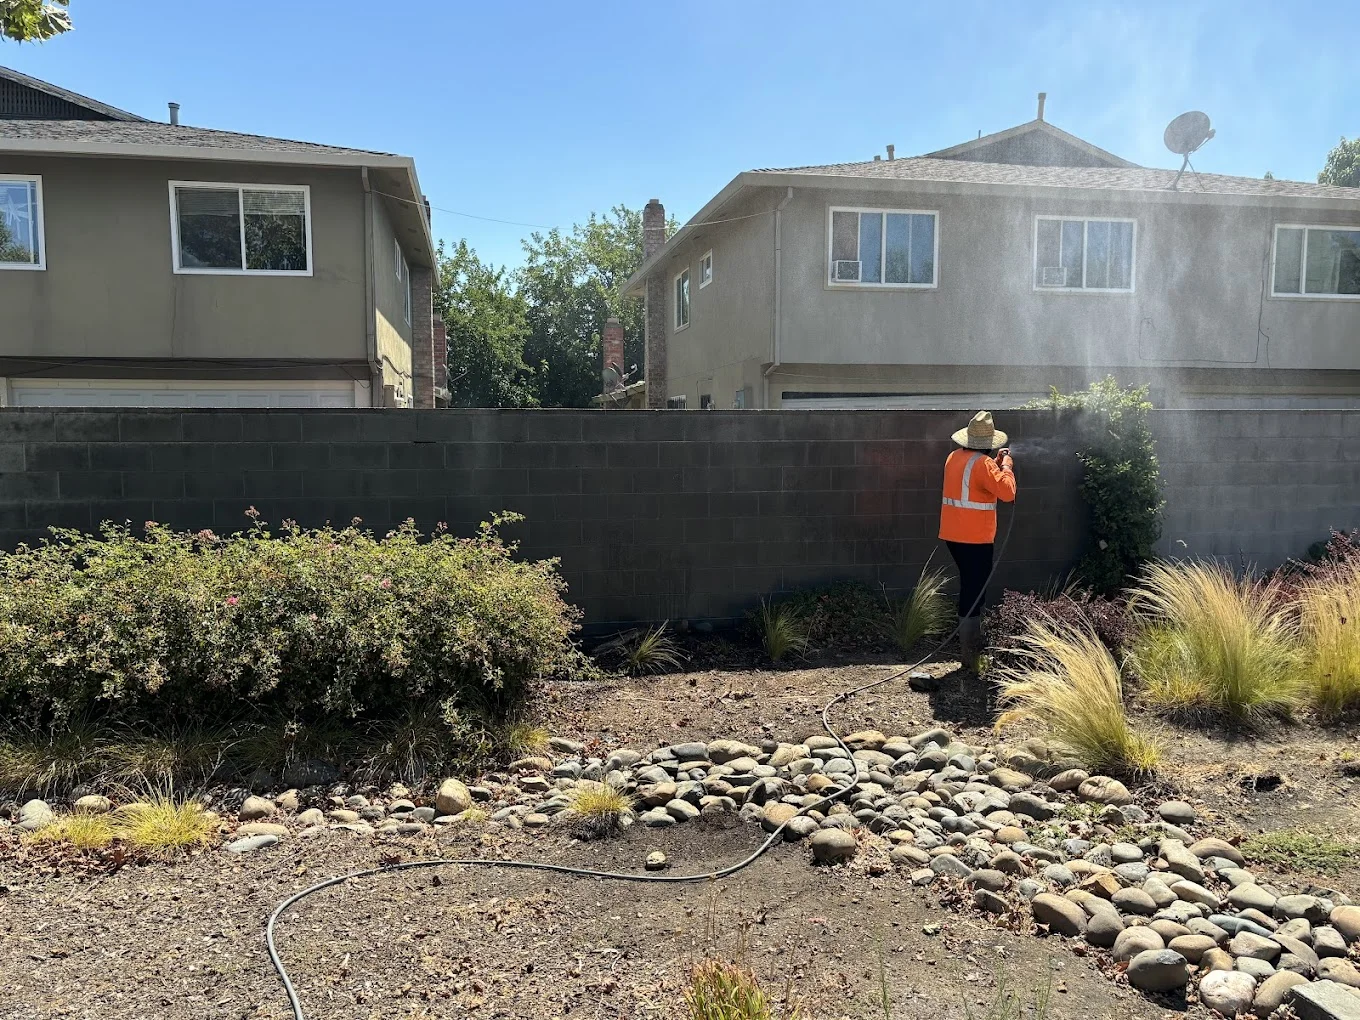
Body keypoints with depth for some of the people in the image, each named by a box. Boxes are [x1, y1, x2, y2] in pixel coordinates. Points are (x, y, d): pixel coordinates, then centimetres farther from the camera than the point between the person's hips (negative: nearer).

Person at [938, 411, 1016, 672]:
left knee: (970, 589, 20)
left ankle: (972, 644, 33)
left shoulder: (954, 457, 9)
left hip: (954, 535, 9)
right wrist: (1006, 465, -7)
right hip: (974, 538, -9)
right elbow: (1007, 491, -21)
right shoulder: (982, 464, -17)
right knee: (973, 592, -2)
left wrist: (996, 463, 21)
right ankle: (970, 656, 2)